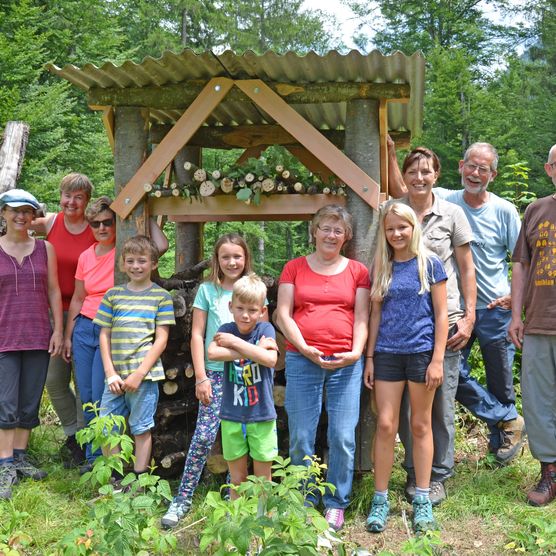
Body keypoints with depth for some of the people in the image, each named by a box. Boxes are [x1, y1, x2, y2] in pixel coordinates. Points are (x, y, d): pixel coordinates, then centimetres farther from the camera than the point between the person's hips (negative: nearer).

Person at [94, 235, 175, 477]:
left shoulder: (161, 297, 0)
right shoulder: (113, 295, 9)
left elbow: (161, 339, -3)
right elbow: (104, 336, 8)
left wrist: (139, 373, -10)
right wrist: (111, 373, -2)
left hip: (145, 373, -3)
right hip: (115, 375, 4)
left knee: (141, 429, 5)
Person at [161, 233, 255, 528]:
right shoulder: (207, 290, 3)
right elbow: (197, 335, 2)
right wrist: (200, 377, -4)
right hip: (215, 372, -1)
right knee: (204, 435, -8)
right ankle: (182, 499, 1)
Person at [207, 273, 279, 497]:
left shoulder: (265, 329, -5)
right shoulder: (227, 330, -2)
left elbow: (270, 359, -21)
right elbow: (212, 353, -21)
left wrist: (235, 342, -17)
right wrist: (254, 350, -19)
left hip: (262, 416, -1)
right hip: (232, 417, 1)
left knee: (263, 478, 11)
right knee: (237, 478, 14)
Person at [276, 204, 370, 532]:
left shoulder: (358, 271, 11)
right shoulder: (294, 268, 10)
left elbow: (362, 318, 6)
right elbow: (283, 314, 3)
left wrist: (355, 353, -10)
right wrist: (306, 349, -10)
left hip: (346, 363, 0)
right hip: (302, 360, 0)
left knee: (343, 437, 0)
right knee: (301, 437, 3)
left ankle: (336, 504, 17)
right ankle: (304, 502, 20)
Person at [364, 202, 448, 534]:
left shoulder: (430, 264, -1)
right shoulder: (381, 268, 8)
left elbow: (441, 314, -2)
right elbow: (376, 314, 11)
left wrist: (437, 359, -8)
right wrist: (369, 357, 7)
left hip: (421, 352, -2)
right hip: (387, 354, 2)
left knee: (420, 426, 7)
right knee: (386, 425, 1)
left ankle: (423, 500, 18)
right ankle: (381, 499, 11)